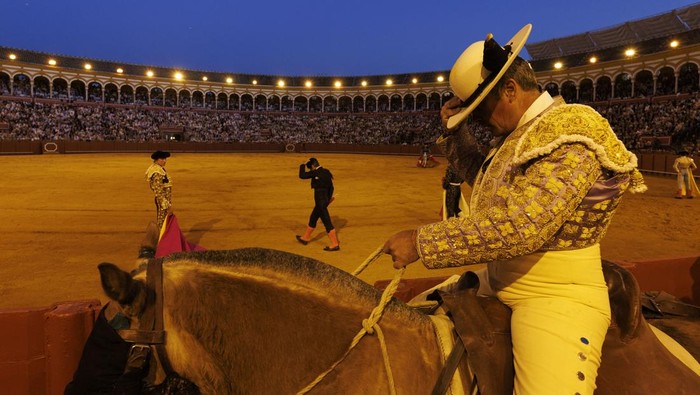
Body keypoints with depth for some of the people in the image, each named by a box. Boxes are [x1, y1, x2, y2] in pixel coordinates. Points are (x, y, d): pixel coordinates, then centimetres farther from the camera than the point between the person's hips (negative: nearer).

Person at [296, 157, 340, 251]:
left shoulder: (316, 172, -17)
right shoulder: (326, 171, 7)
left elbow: (302, 176, -13)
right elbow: (331, 186, 12)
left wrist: (302, 165, -1)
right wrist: (329, 198, 19)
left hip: (320, 201, -9)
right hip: (325, 200, 9)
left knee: (327, 222, -5)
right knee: (313, 219, 22)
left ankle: (335, 244, -2)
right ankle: (305, 238, 38)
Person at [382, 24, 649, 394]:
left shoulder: (570, 137, -21)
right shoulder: (519, 133, 8)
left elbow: (520, 226, -33)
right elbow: (483, 177, 25)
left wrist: (421, 242, -30)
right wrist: (455, 131, 8)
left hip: (556, 298, -9)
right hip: (498, 283, 9)